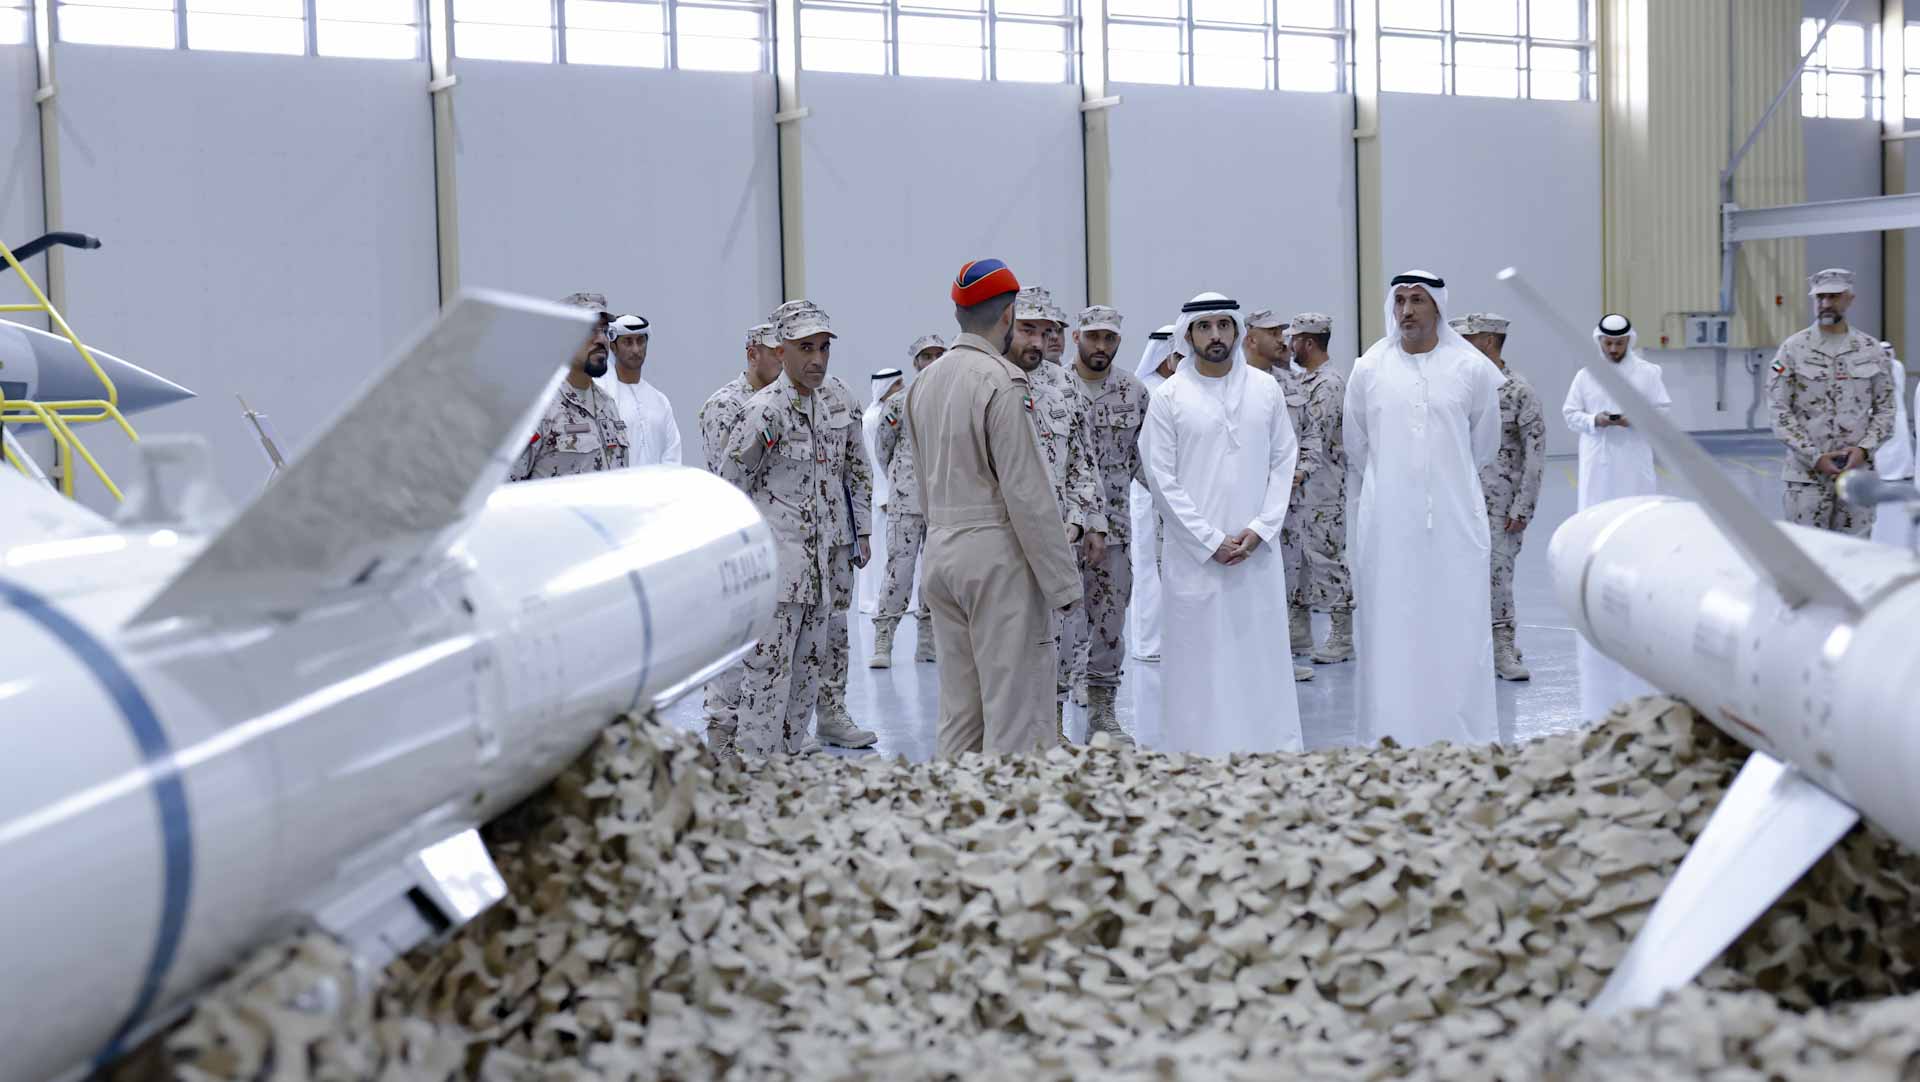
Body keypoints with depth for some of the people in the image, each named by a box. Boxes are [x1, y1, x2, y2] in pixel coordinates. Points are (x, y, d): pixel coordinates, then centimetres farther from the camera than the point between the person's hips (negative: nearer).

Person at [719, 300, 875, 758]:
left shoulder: (840, 398, 7)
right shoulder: (765, 409, -13)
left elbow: (856, 470, 18)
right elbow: (731, 483, -5)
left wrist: (861, 532, 17)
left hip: (828, 551, 7)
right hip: (777, 554, -6)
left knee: (811, 658, 10)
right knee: (769, 660, -9)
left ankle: (790, 750, 19)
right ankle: (755, 758, -6)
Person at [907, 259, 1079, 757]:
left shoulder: (923, 383, 11)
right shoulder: (1001, 381, -13)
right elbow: (1028, 491, -16)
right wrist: (1062, 581, -12)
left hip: (939, 552, 8)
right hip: (997, 552, -8)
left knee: (958, 711, 12)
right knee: (1014, 714, -4)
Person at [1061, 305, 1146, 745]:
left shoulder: (1135, 393, 6)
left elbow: (1144, 457, 11)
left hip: (1114, 524, 4)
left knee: (1110, 621, 9)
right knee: (1060, 621, -3)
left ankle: (1102, 713, 19)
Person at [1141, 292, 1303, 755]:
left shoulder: (1266, 390, 6)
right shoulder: (1168, 396, -3)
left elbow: (1284, 462, 6)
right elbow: (1161, 478, -5)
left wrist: (1260, 529, -6)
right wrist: (1211, 541, -9)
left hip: (1258, 552, 2)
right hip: (1195, 554, -2)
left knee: (1263, 655, 6)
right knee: (1199, 662, 1)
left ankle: (1275, 748, 14)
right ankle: (1202, 753, 7)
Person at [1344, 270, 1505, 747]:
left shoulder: (1473, 369, 0)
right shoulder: (1368, 370, 3)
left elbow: (1483, 447, 14)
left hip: (1455, 521, -1)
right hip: (1387, 526, 1)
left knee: (1458, 633, 1)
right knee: (1389, 634, 2)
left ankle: (1464, 740, 9)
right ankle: (1390, 741, 9)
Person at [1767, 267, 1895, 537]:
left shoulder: (1871, 349, 7)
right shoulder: (1793, 348, -1)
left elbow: (1885, 408, 9)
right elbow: (1780, 412, -5)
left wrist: (1864, 449, -8)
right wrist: (1815, 457, -12)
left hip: (1857, 471, 2)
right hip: (1807, 473, -2)